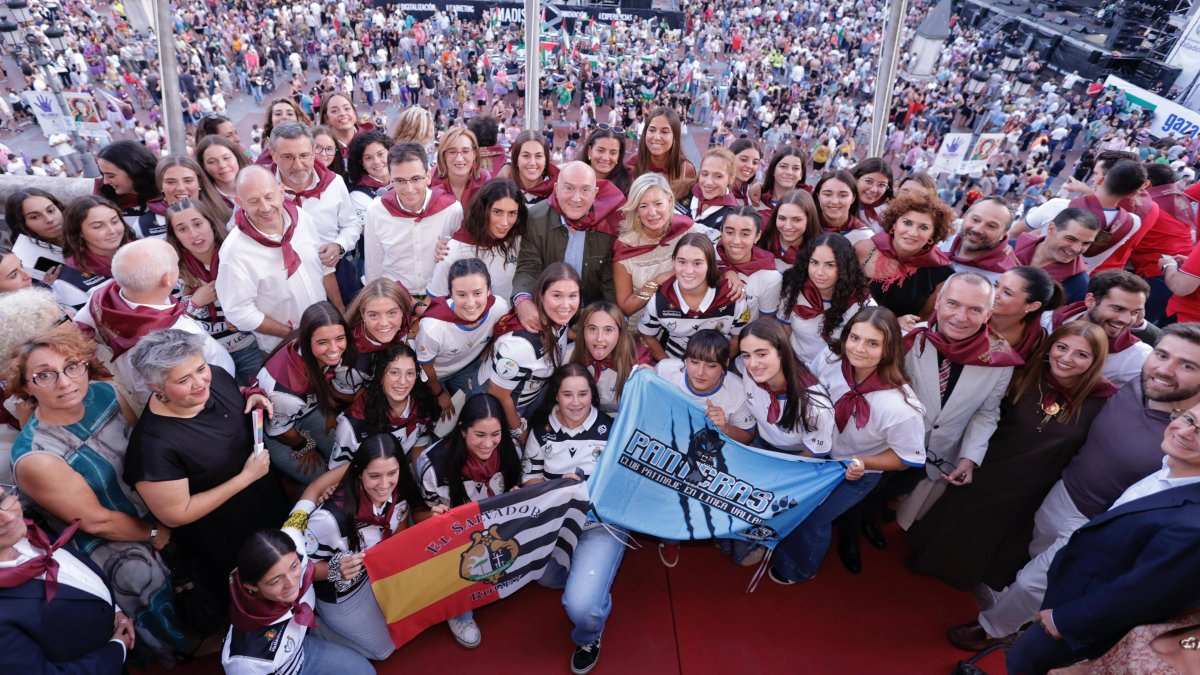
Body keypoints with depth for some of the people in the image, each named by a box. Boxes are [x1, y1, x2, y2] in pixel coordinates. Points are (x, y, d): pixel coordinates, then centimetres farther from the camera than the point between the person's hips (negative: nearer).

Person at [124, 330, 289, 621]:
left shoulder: (216, 377, -17)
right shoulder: (153, 445, -35)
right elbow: (175, 515, -26)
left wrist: (251, 398, -16)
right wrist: (247, 476, -27)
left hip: (272, 500, 6)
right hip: (226, 545, -6)